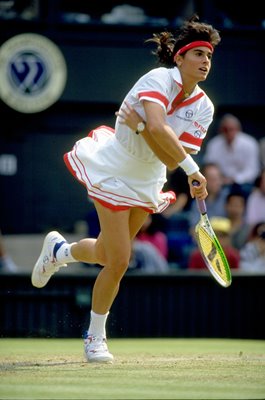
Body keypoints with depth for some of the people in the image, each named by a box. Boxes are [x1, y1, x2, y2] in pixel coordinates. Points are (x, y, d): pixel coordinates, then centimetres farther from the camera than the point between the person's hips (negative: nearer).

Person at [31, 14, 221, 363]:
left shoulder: (203, 107, -8)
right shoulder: (159, 79, -25)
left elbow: (170, 160, -16)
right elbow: (159, 128, -44)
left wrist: (139, 126, -25)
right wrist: (192, 169, -45)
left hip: (147, 184, 7)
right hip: (113, 173, -7)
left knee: (107, 256, 19)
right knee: (119, 262, -9)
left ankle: (59, 249, 52)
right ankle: (95, 337, 12)